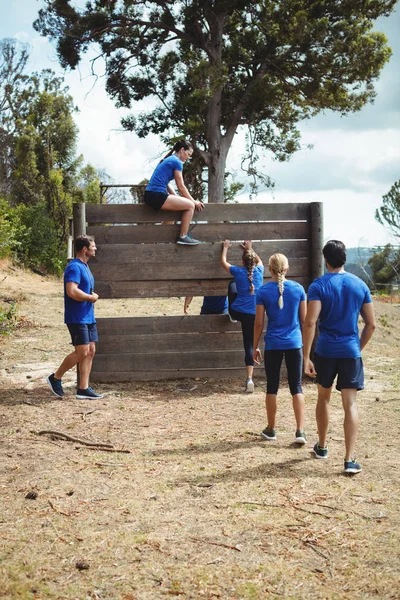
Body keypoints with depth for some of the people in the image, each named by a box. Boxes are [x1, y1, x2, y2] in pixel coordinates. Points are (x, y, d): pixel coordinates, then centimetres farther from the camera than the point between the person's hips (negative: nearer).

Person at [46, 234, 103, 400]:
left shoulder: (85, 266, 16)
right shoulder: (74, 267, -15)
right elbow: (72, 291, -28)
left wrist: (92, 296, 6)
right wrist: (91, 297, -14)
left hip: (88, 317, 10)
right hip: (77, 317, -10)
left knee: (90, 351, 6)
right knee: (82, 352, -10)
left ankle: (83, 388, 9)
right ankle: (56, 377, 8)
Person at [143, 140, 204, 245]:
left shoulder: (167, 160, 23)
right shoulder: (177, 162, -6)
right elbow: (181, 187, -5)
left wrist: (177, 198, 15)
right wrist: (194, 201, 4)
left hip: (149, 195, 10)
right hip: (157, 196, -10)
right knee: (190, 205, -7)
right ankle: (183, 237, -3)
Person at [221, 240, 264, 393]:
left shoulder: (238, 271, -5)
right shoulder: (259, 271, 0)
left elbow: (223, 262, 15)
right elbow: (259, 260, 26)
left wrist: (225, 247, 29)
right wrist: (250, 249, 37)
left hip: (238, 312, 0)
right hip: (253, 315, 0)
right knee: (249, 345, 4)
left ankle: (232, 316, 45)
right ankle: (249, 379, -8)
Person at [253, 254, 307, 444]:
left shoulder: (263, 291, -6)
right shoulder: (298, 288, -2)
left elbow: (259, 323, -3)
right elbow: (304, 319, 4)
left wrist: (255, 347, 7)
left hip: (273, 344, -1)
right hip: (294, 343, 1)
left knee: (272, 387, 10)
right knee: (296, 387, 5)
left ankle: (271, 429, 21)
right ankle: (300, 431, -1)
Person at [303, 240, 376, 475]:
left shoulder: (319, 285, -7)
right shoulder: (360, 285, 3)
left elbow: (310, 322, -16)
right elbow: (371, 324, 5)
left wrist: (306, 357, -13)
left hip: (326, 351, -1)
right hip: (351, 352, 1)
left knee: (324, 398, 19)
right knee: (350, 404, -1)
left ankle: (322, 446, 34)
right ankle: (350, 459, -9)